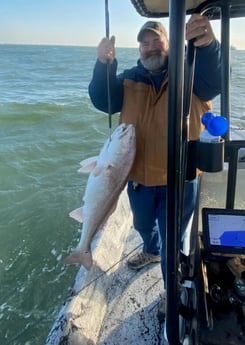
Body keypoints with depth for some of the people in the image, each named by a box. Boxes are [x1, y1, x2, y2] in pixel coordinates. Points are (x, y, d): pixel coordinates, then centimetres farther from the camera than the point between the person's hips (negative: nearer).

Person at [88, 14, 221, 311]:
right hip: (138, 177, 4)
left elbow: (213, 83, -26)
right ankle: (151, 251, 61)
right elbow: (102, 100, -12)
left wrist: (207, 45, -46)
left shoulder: (187, 73, -6)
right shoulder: (130, 79, 3)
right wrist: (104, 64, -30)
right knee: (143, 225, 29)